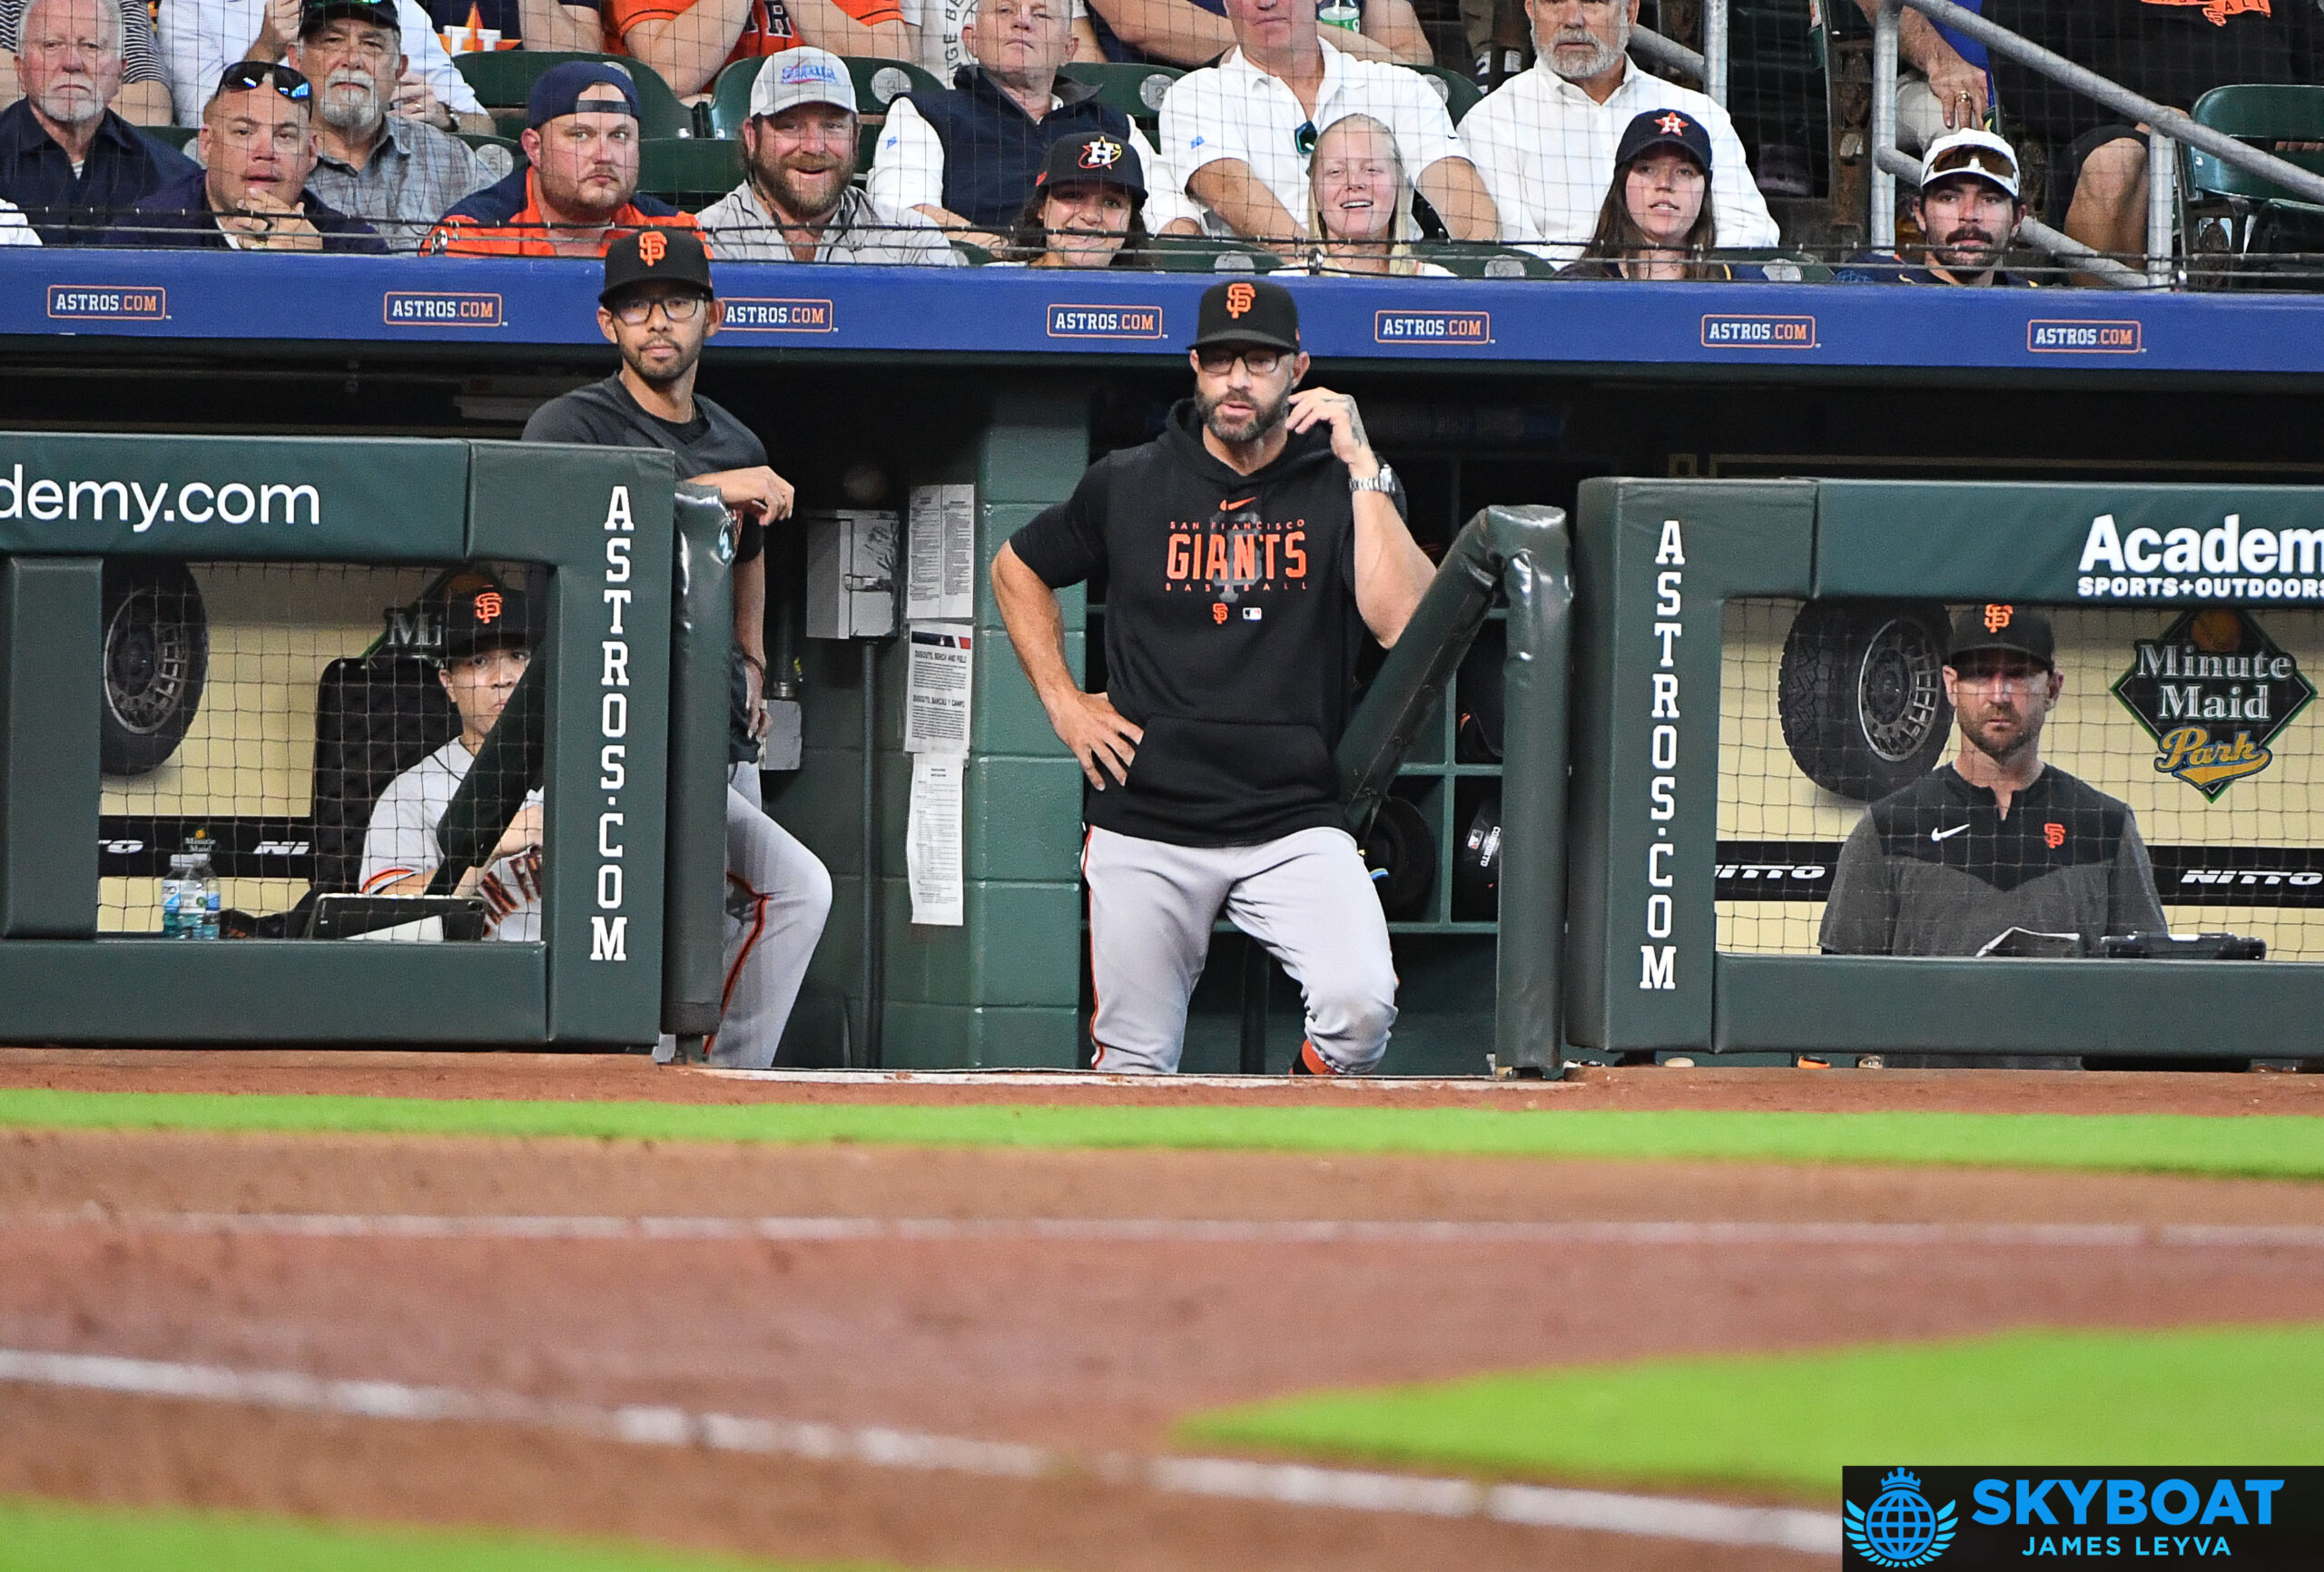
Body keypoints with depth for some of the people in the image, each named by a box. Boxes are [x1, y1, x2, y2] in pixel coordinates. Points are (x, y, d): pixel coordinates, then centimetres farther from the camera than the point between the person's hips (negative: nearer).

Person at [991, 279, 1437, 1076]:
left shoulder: (1345, 489, 2)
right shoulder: (1129, 485, 6)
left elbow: (1403, 622, -14)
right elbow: (1017, 569, 23)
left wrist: (1362, 468, -15)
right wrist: (1063, 702, 11)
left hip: (1297, 823, -1)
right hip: (1145, 825, 1)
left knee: (1360, 1005, -22)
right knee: (1134, 1061, 0)